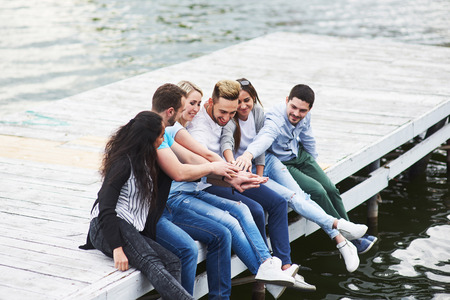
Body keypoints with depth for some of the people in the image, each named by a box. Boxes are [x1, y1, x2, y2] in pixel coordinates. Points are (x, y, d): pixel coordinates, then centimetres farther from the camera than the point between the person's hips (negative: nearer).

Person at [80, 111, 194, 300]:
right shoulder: (123, 162, -7)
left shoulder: (145, 161, 22)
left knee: (173, 262, -18)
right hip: (106, 228, -9)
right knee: (151, 263, -33)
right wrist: (117, 249, -24)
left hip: (133, 231, 9)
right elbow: (106, 209, -16)